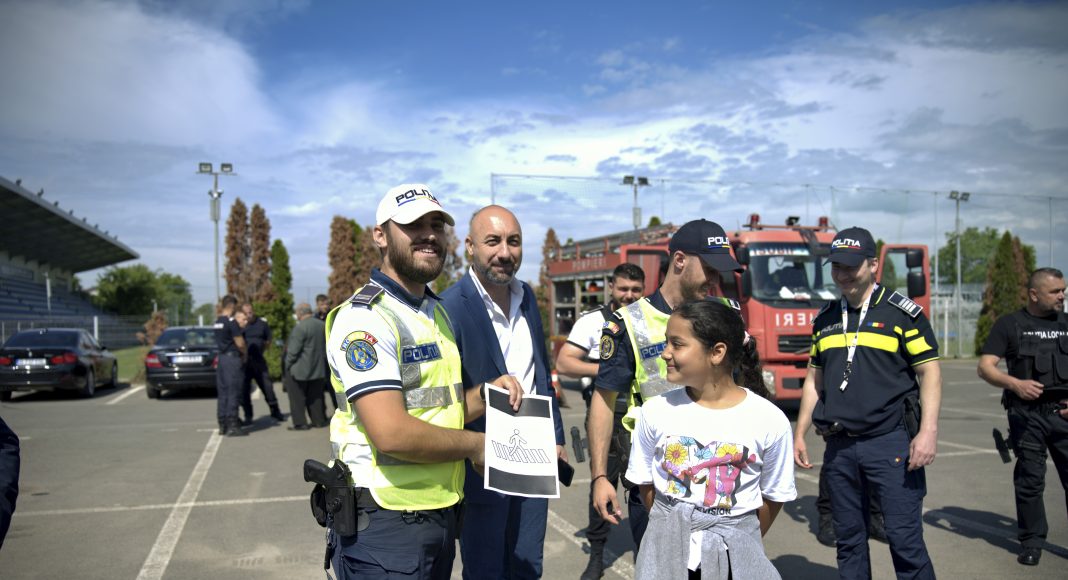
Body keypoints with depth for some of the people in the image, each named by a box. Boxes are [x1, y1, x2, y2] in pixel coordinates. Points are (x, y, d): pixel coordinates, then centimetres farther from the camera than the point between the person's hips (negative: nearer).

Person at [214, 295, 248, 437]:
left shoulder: (217, 322, 12)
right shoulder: (231, 322, -14)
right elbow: (240, 343, -14)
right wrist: (245, 353, 4)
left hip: (222, 357, 8)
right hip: (232, 358, -8)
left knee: (223, 392, 12)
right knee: (233, 393, -4)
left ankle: (223, 425, 17)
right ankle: (232, 426, -3)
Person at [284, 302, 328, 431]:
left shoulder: (300, 327, -18)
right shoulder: (322, 325, 5)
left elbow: (293, 350, -17)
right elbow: (326, 346, 13)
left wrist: (288, 364, -3)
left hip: (301, 369, -7)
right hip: (318, 368, 7)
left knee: (297, 397, 2)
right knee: (315, 395, 15)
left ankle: (300, 423, 0)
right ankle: (319, 420, 17)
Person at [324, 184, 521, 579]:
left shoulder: (437, 313, 12)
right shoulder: (364, 318, -17)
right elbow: (392, 433, -27)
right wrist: (475, 445, -13)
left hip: (441, 516, 9)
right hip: (385, 526, -8)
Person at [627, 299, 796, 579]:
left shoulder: (770, 420, -12)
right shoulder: (655, 411, -8)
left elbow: (773, 498, 1)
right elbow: (646, 486, 4)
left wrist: (743, 544, 3)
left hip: (734, 553, -1)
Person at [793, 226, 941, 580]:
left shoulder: (902, 313, -2)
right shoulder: (825, 319, 12)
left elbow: (929, 372, -4)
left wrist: (929, 431, -14)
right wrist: (800, 434, 14)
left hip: (891, 442, -4)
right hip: (839, 446, 5)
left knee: (905, 538, -4)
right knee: (848, 539, 11)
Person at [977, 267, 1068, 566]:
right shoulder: (1009, 324, 5)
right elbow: (985, 367, -1)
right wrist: (1015, 384, -18)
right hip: (1027, 415, -2)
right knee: (1030, 479, 4)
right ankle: (1032, 541, 16)